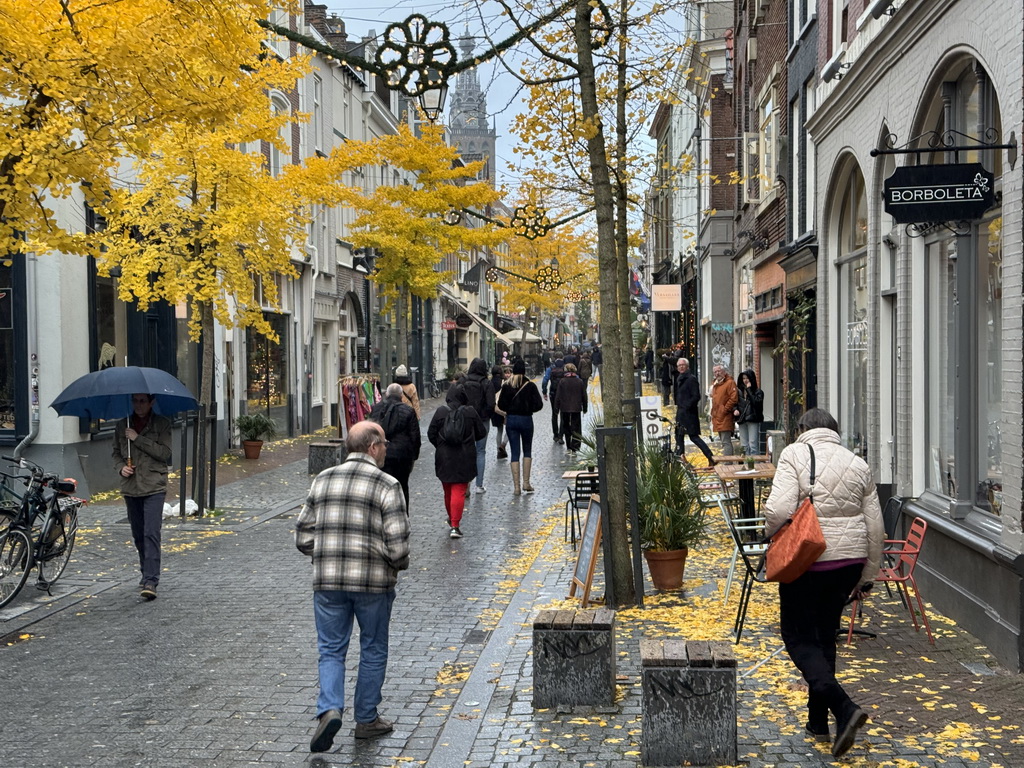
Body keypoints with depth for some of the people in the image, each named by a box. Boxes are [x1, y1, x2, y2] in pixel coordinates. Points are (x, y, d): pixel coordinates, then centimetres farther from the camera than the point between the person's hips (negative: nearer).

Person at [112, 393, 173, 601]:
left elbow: (165, 452, -12)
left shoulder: (162, 424, -2)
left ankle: (151, 581, -17)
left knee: (151, 533, -14)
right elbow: (116, 452, 17)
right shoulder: (122, 425, 10)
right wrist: (121, 467, -4)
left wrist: (138, 439, -16)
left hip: (154, 487, -4)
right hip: (130, 487, 5)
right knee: (138, 535, 13)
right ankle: (147, 573, 30)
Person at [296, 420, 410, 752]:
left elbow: (303, 537, 8)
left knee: (331, 650, 12)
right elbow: (397, 545, -13)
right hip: (373, 581, -3)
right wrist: (400, 564, 7)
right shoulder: (387, 486, -8)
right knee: (373, 651, 13)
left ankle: (329, 710, -8)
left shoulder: (322, 480, 6)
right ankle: (366, 719, 22)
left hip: (327, 580, 3)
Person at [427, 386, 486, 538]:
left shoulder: (440, 412, -6)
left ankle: (452, 520, 34)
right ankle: (455, 525, -10)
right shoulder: (470, 412, -7)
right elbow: (482, 433, 2)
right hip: (464, 459, -2)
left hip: (444, 458, 2)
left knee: (448, 491, 18)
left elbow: (431, 434, -1)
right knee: (459, 491, -2)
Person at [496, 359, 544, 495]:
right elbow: (539, 404, -10)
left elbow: (501, 405, -4)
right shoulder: (530, 385, -8)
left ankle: (516, 486, 1)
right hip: (526, 420, -1)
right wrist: (528, 409, 8)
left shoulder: (506, 386, -3)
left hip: (511, 420, 1)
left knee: (515, 453, 5)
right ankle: (526, 483, 11)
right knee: (527, 451, 15)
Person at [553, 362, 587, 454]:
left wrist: (556, 408, 4)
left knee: (566, 427, 13)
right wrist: (584, 408, 15)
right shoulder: (580, 381, -1)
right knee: (576, 428, 4)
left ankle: (569, 447, 16)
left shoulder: (562, 381, -6)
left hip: (565, 408, 0)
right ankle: (574, 447, -6)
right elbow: (584, 396, 5)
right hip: (576, 408, 0)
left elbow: (558, 396, -5)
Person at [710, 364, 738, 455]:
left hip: (725, 418, -10)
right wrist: (713, 413, 19)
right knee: (724, 441, 14)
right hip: (717, 418, 10)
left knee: (726, 442, -14)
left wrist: (724, 410, -16)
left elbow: (733, 398, -18)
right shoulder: (715, 384, 20)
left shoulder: (730, 383, -8)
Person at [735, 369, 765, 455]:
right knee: (744, 446, 9)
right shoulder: (740, 391, 12)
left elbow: (756, 402, -20)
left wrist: (749, 390, -14)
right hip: (742, 420, 6)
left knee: (753, 445, -10)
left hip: (753, 420, -6)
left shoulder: (758, 392, -3)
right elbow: (735, 403, 17)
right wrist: (735, 409, -5)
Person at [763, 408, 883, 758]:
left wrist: (773, 531, 2)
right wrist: (866, 576, 17)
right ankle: (818, 721, 24)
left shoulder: (795, 454, -7)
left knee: (799, 637, 4)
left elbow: (778, 510, -20)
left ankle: (844, 708, -13)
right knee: (825, 636, 18)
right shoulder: (858, 464, 8)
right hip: (849, 561, 6)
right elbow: (875, 527, 9)